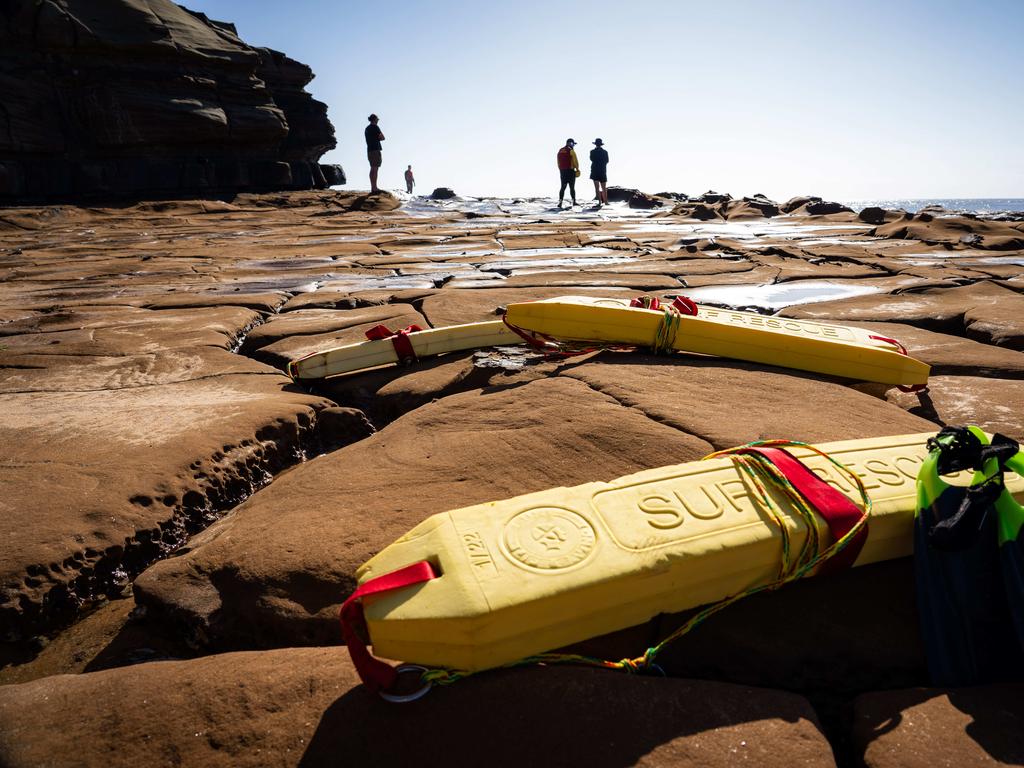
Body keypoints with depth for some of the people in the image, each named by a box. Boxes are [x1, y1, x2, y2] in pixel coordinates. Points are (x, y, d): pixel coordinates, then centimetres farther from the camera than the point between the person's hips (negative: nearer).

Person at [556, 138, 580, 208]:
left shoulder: (560, 151, 12)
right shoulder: (571, 151, -8)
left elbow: (558, 162, 14)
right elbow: (575, 161, -9)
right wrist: (577, 169, 2)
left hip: (562, 171, 5)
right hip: (570, 171, -5)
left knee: (563, 187, 5)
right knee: (572, 187, 3)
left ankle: (560, 201, -6)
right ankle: (574, 201, 8)